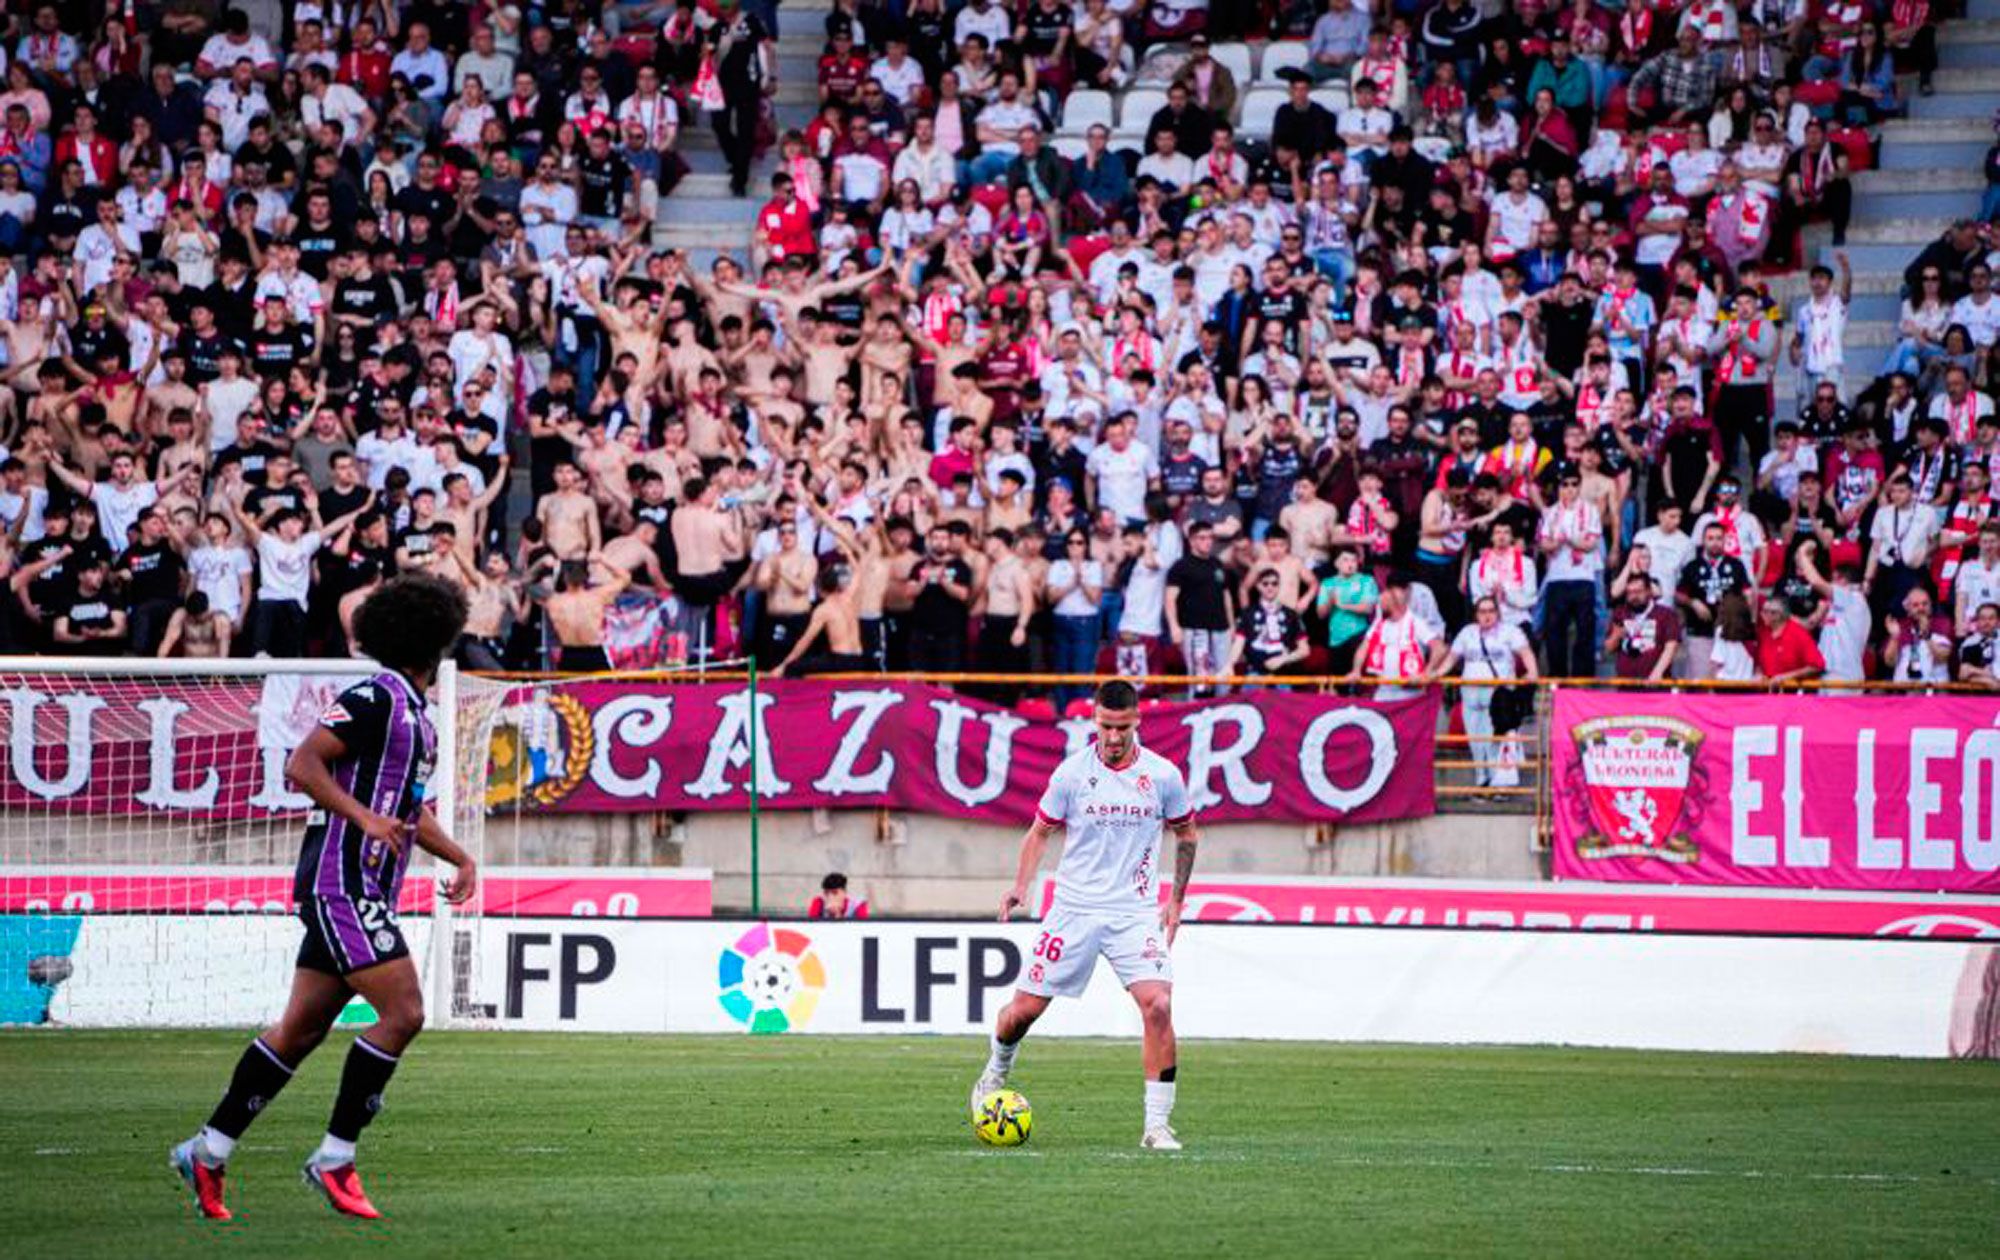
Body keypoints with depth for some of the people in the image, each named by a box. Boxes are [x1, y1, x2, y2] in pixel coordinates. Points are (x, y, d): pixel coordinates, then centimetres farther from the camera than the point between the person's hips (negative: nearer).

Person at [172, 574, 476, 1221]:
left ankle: (208, 1152, 14)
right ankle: (334, 1158, -10)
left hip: (365, 891, 10)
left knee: (302, 1028, 9)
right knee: (402, 1013, -15)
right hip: (341, 883, -10)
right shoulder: (375, 697, -11)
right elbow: (301, 765, -17)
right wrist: (363, 816, -25)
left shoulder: (417, 715, 19)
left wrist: (460, 858, 21)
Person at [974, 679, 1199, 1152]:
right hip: (1075, 908, 0)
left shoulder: (1163, 775, -2)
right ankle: (995, 1073, 37)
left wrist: (1175, 900, 9)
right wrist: (1021, 886, -6)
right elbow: (1040, 832, 8)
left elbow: (1186, 834, 14)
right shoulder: (1072, 772, -4)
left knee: (1158, 1006, -19)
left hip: (1136, 912, 0)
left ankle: (1157, 1125, -11)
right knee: (1026, 1007, 3)